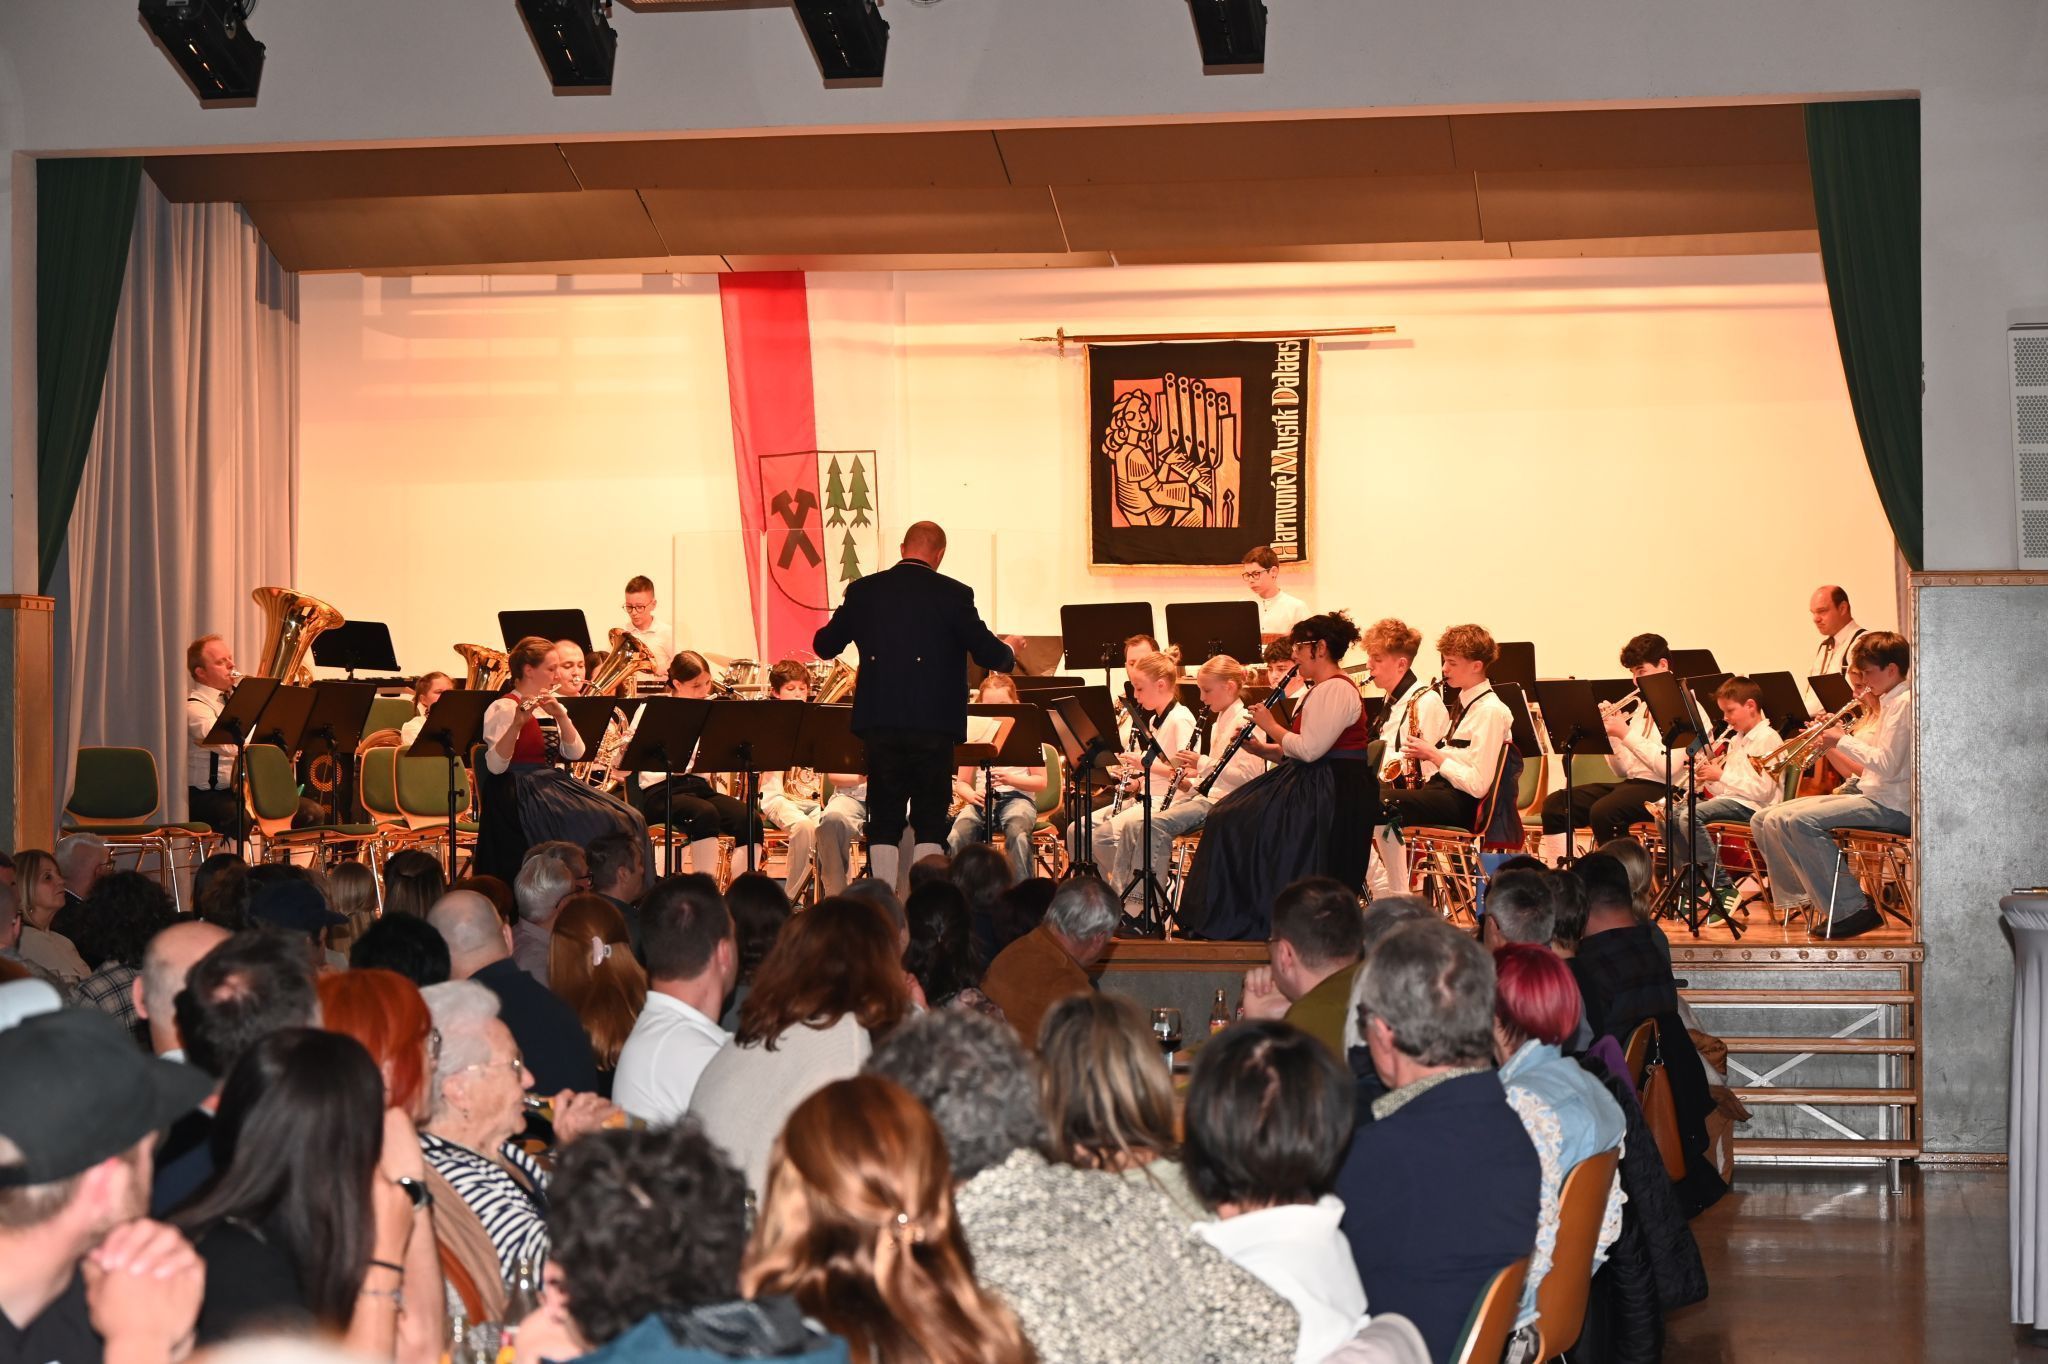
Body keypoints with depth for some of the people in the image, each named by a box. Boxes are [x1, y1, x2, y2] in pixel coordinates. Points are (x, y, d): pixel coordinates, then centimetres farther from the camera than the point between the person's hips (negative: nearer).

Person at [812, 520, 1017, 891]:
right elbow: (988, 654, -7)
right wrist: (1010, 656, 16)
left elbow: (824, 646, 10)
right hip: (933, 722, -2)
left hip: (880, 721, 2)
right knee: (930, 822, 5)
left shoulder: (862, 591, 2)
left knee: (884, 822, 7)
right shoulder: (953, 595, -6)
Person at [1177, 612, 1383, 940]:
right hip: (1310, 784, 11)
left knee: (1246, 824, -18)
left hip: (1335, 792, -11)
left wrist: (1272, 726, -8)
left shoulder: (1336, 690, -15)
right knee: (1227, 817, 3)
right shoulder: (1319, 689, 19)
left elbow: (1309, 749, -23)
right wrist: (1262, 748, 5)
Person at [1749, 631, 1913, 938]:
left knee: (1800, 821, -29)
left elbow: (1887, 765, -22)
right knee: (1767, 820, 3)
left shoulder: (1905, 703, -9)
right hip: (1868, 794, 10)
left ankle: (1852, 909, -22)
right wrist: (1830, 745, 7)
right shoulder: (1888, 706, 22)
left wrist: (1843, 740, -13)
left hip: (1891, 805, -10)